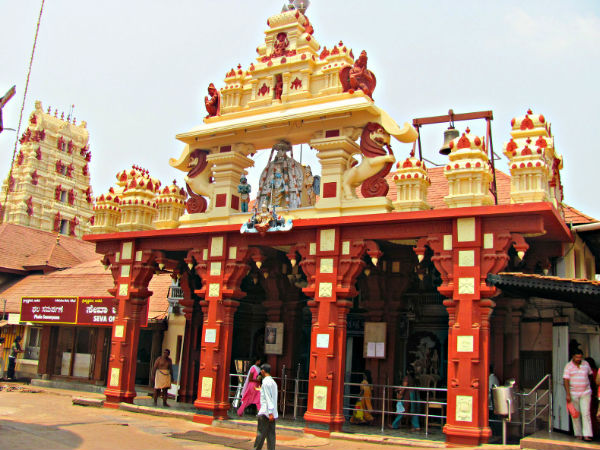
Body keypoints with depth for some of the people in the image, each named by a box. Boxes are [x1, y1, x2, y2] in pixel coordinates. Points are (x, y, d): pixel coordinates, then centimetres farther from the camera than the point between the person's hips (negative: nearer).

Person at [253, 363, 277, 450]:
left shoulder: (266, 382, -11)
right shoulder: (273, 382, 15)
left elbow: (268, 398, -16)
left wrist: (270, 413, -19)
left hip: (266, 412, -8)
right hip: (273, 414, 8)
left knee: (260, 434, -2)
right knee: (271, 434, 6)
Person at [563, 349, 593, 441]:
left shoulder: (586, 364, 4)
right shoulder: (568, 366, -3)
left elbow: (590, 374, 19)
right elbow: (566, 380, -7)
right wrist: (568, 394, -13)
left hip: (585, 393, 1)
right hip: (573, 394, -1)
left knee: (586, 413, -9)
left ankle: (587, 435, -11)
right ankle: (578, 434, 15)